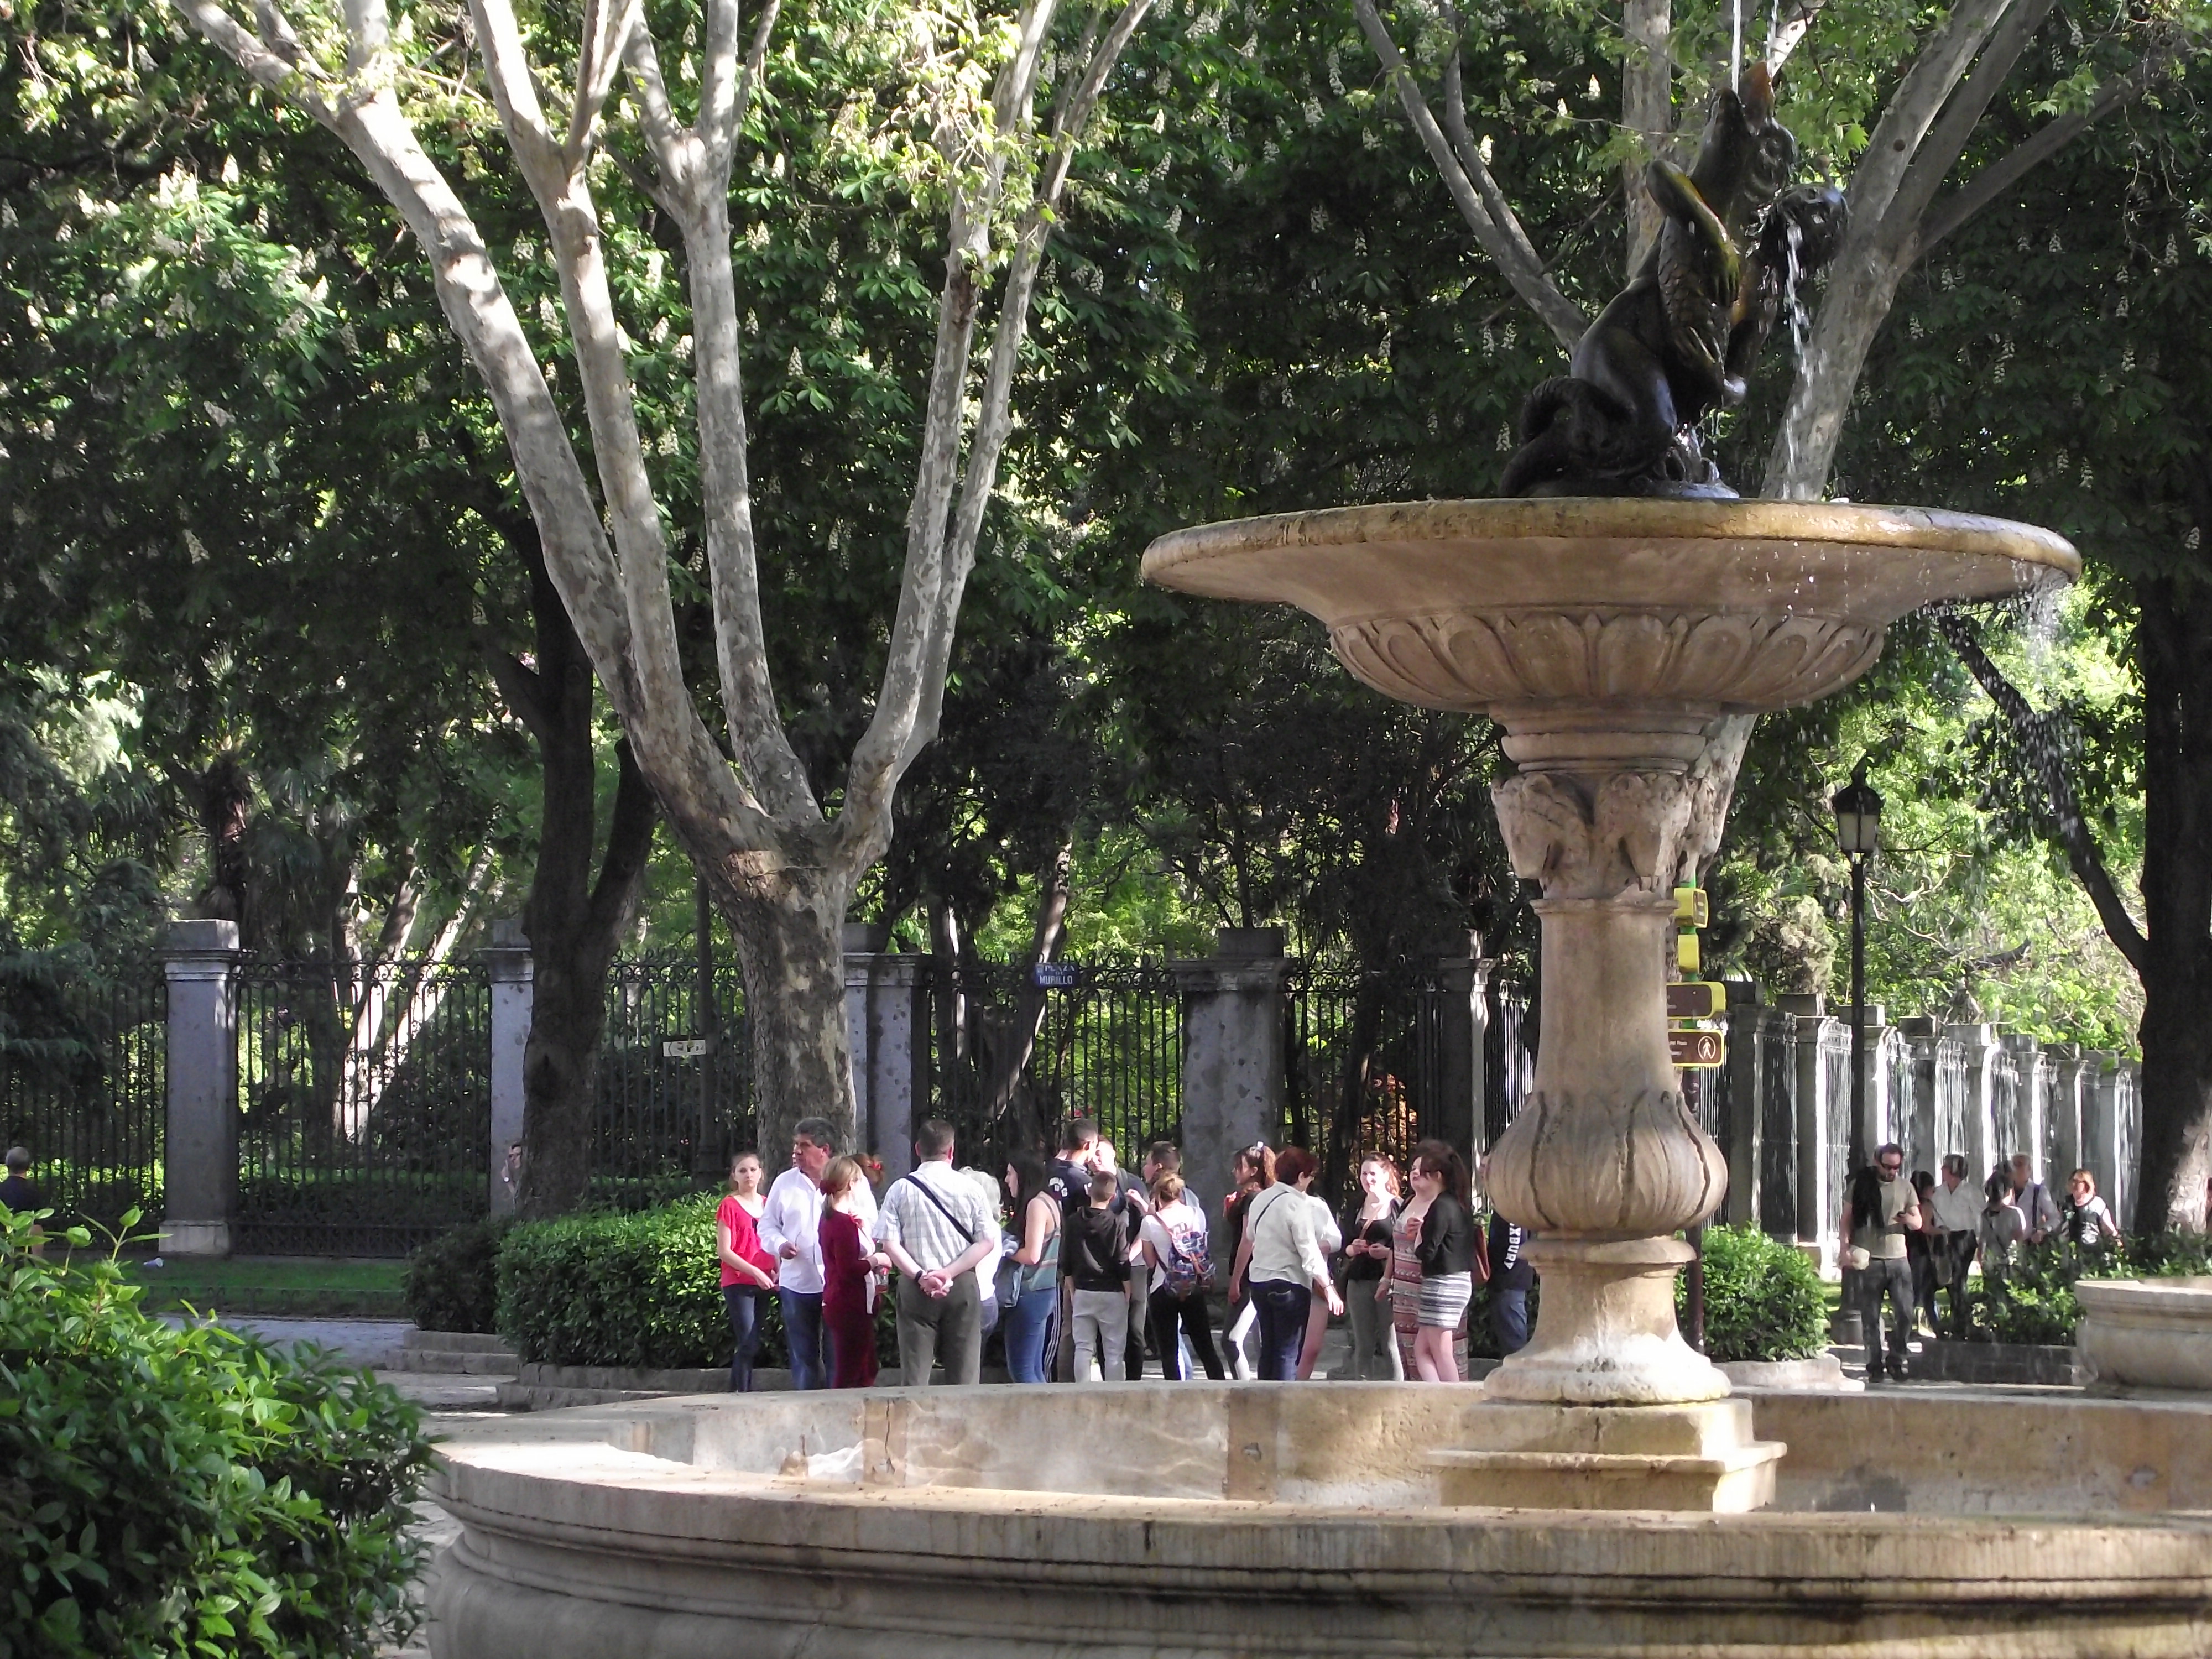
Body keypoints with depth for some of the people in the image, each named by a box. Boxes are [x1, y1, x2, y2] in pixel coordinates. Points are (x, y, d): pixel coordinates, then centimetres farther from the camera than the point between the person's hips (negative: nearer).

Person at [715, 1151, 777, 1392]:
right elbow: (723, 1251, -8)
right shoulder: (730, 1205, -3)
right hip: (738, 1284, -6)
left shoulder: (767, 1205, 13)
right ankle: (742, 1393, -12)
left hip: (763, 1284, 6)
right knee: (749, 1344, -14)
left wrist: (777, 1271, 2)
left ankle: (737, 1393, 12)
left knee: (750, 1344, 7)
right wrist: (755, 1272, -15)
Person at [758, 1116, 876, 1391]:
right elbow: (767, 1224, 14)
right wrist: (780, 1244, -6)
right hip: (797, 1283, 3)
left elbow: (872, 1224, 4)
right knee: (803, 1356, 7)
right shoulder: (785, 1183, 10)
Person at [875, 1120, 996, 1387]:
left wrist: (920, 1276, -9)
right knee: (964, 1375, 2)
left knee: (915, 1375, 1)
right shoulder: (969, 1189, 1)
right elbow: (987, 1241, -4)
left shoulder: (901, 1189, 1)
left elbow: (889, 1243, -6)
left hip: (916, 1286, 0)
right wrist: (950, 1272, -8)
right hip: (963, 1286, 0)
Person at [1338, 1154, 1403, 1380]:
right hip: (1358, 1283, 5)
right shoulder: (1354, 1210, 16)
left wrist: (1389, 1252, -18)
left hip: (1388, 1283, -5)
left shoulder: (1398, 1208, -2)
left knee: (1391, 1345, -8)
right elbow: (1342, 1247, 19)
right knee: (1363, 1347, 5)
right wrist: (1352, 1249, -2)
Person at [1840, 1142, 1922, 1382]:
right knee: (1871, 1317, 0)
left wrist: (1907, 1219, -13)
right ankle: (1874, 1365, 7)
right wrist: (1846, 1245, -8)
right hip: (1870, 1260, -2)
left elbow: (1918, 1223, 11)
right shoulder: (1860, 1185, 4)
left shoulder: (1905, 1187, 11)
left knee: (1906, 1313, -4)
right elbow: (1846, 1219, 6)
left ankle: (1896, 1360, 11)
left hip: (1898, 1258, 2)